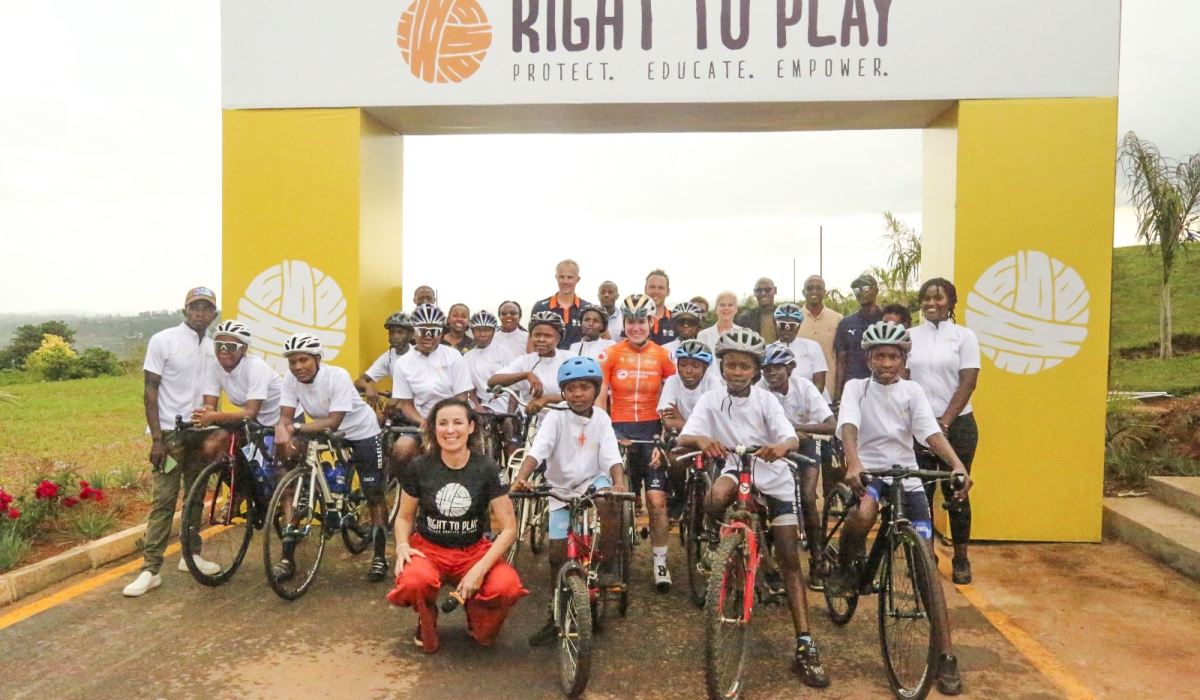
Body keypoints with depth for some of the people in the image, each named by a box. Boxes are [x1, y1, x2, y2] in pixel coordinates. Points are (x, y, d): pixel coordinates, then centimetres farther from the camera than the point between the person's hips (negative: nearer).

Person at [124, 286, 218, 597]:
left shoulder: (212, 347, 6)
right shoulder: (162, 341, -8)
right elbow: (150, 391, -9)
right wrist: (157, 438, -14)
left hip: (200, 432, 5)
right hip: (170, 432, -5)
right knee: (164, 499, -6)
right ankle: (151, 568, 0)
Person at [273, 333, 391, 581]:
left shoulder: (338, 376, -28)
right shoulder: (291, 379, -15)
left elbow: (333, 422, -31)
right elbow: (285, 416, -19)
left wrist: (296, 428, -38)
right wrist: (282, 430, -41)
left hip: (361, 431, -4)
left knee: (374, 496, -3)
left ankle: (380, 556, 11)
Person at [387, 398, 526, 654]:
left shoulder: (488, 470, -10)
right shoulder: (419, 469, -7)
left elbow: (509, 527, -9)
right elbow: (405, 517, 7)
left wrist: (480, 569, -21)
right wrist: (402, 546, -15)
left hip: (474, 551, 0)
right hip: (428, 548, 0)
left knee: (507, 587, -30)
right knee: (414, 582, -36)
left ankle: (478, 622, 9)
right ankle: (426, 622, 3)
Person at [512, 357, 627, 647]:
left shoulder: (601, 419, -5)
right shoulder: (556, 418, -10)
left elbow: (611, 456, -15)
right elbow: (537, 449, -24)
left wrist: (618, 482, -35)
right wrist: (521, 477, -41)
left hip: (592, 482, 0)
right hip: (561, 490, 0)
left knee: (607, 500, -35)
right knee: (558, 552, -4)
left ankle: (605, 564, -18)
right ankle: (557, 618, 12)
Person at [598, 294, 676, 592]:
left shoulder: (663, 356, 2)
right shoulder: (610, 355, 0)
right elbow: (599, 397, -1)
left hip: (652, 430, 0)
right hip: (619, 430, 0)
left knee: (657, 499, -5)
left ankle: (660, 562, 10)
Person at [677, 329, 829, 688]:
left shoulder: (766, 400, -7)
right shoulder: (710, 401, -6)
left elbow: (791, 437, -18)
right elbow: (684, 438, -17)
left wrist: (782, 447, -42)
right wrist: (702, 440, -40)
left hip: (774, 480, 0)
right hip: (735, 471, 0)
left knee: (790, 560, -2)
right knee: (717, 495, -37)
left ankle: (805, 646, 4)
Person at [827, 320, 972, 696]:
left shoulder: (912, 392, 5)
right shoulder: (856, 387, -1)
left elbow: (931, 432, -9)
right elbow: (848, 426, -18)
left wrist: (958, 465, -27)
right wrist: (853, 463, -37)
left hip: (907, 477, 2)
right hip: (867, 472, -2)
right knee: (864, 514, -38)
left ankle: (945, 655, 4)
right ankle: (846, 566, -6)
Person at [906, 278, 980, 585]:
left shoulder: (964, 335, 0)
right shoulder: (910, 336, 6)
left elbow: (968, 382, -5)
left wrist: (944, 421, -12)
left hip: (957, 425, -1)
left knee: (956, 492, 5)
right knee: (920, 492, 4)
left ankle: (961, 559, 18)